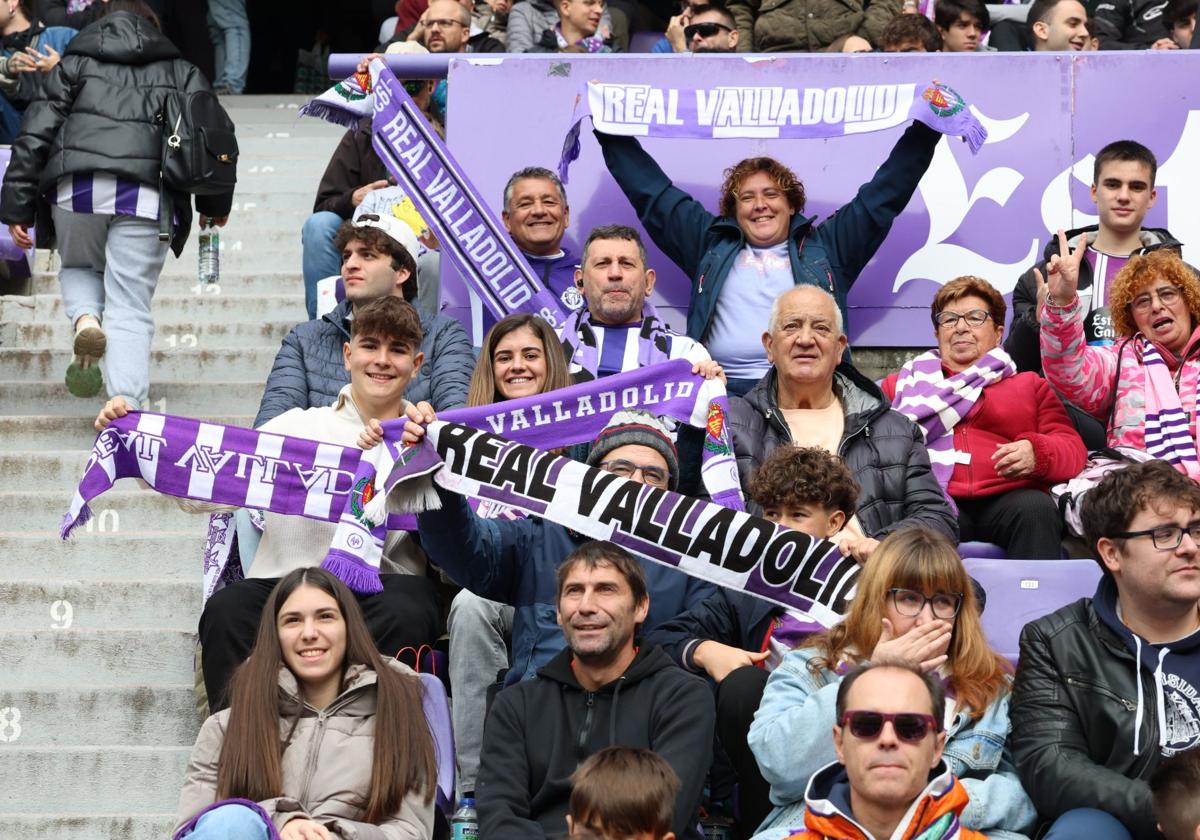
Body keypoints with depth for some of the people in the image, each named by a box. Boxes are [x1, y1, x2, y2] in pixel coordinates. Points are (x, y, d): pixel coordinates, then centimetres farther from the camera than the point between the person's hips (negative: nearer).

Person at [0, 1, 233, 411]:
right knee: (130, 307, 4)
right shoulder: (180, 72, 22)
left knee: (78, 268, 27)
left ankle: (85, 319, -5)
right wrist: (215, 203, 26)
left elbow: (35, 134, 12)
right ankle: (127, 406, -10)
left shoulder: (75, 63, 20)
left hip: (76, 190, 0)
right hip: (145, 195, 0)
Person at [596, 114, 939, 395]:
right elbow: (652, 191, 28)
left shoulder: (826, 247, 22)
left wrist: (925, 129, 19)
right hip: (724, 390, 1)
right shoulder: (711, 244, 25)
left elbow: (883, 194, 23)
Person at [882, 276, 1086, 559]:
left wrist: (1036, 453, -9)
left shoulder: (1031, 385, 30)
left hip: (1006, 500, 1)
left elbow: (1074, 450, 16)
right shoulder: (901, 383, 32)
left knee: (1037, 508, -35)